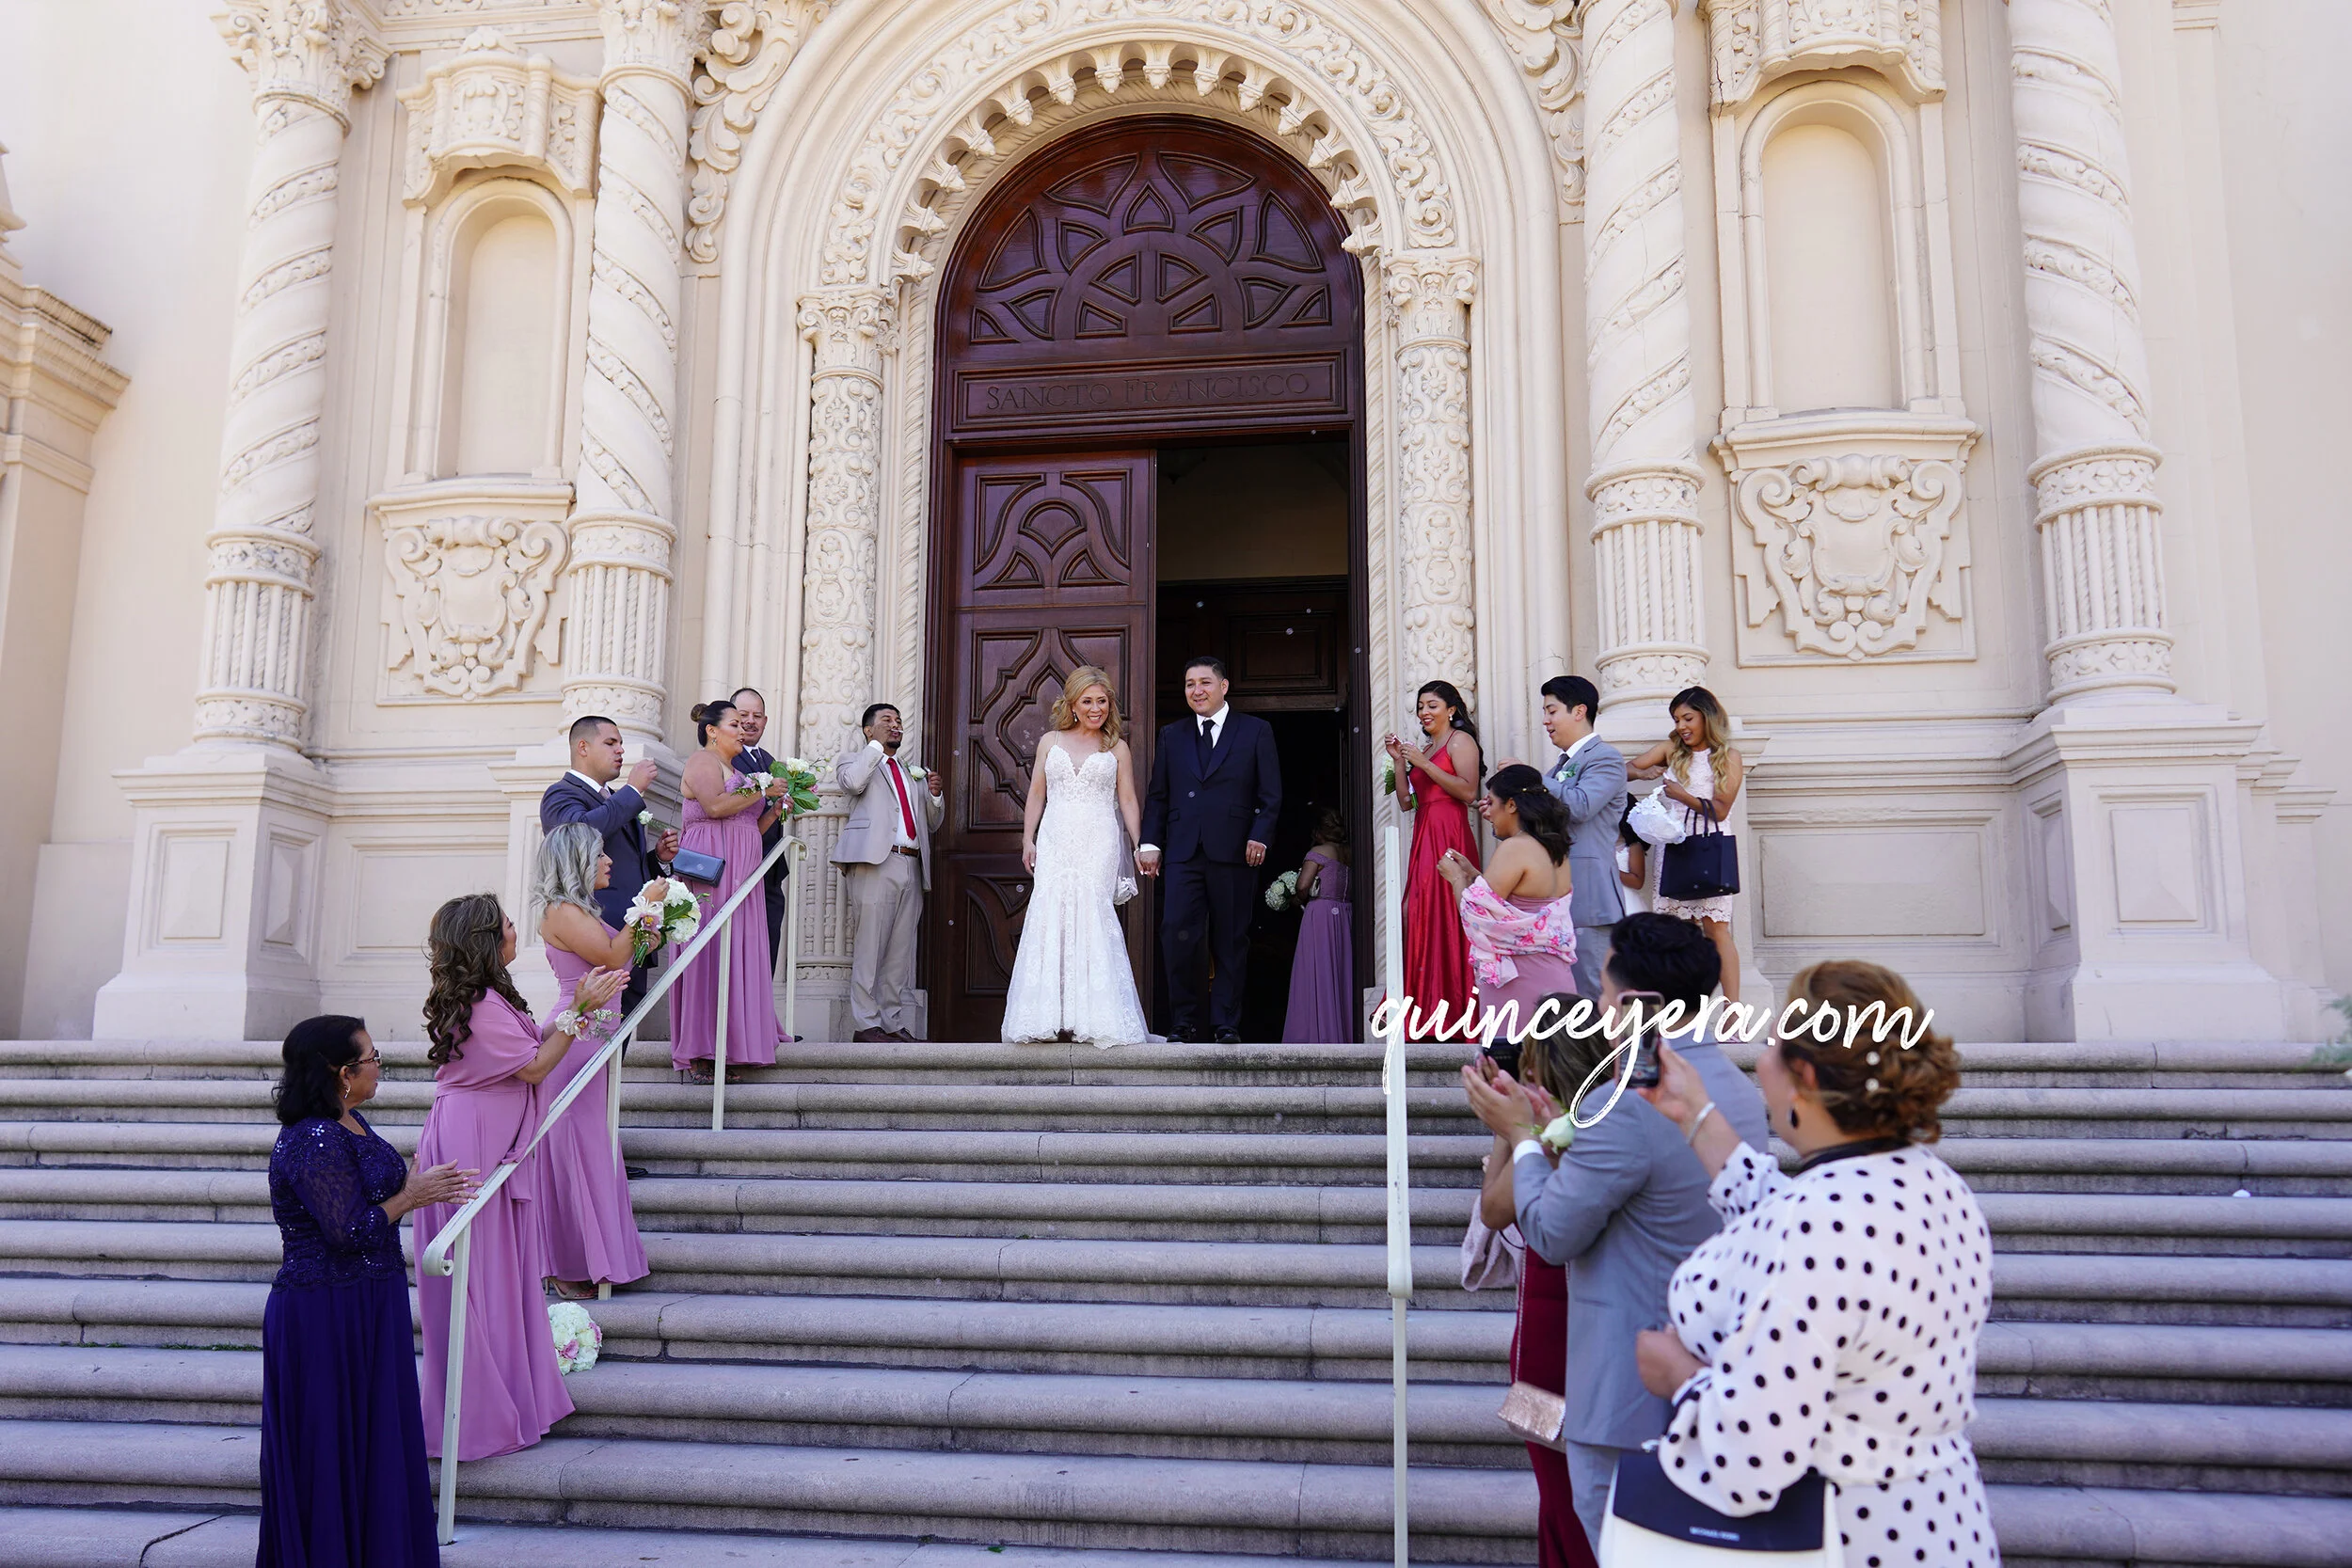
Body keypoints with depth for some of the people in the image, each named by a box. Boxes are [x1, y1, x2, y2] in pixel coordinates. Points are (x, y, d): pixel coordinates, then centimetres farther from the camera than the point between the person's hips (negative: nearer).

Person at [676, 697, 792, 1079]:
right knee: (710, 950, -11)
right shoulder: (703, 760, -1)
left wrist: (775, 810, 10)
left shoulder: (734, 770, 25)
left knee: (737, 953, 4)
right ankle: (699, 1056, -10)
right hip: (712, 868, -9)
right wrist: (762, 790, -10)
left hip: (740, 874, 9)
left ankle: (725, 1049, 4)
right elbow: (714, 806, -19)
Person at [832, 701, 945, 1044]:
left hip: (912, 866, 6)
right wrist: (877, 743, -5)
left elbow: (932, 825, 29)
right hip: (876, 863, -6)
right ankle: (866, 1024, -7)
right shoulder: (855, 761, 12)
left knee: (902, 952, 4)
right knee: (870, 947, -9)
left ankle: (896, 1024, 6)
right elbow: (853, 782, -13)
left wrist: (935, 795, 9)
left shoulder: (914, 773, 29)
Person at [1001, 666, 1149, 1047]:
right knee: (1049, 919, -9)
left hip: (1098, 846, -1)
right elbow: (1036, 794, 14)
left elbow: (1128, 801, 9)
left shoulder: (1117, 748, 12)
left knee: (1091, 920, -11)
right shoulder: (1050, 742, 15)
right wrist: (1028, 840, 5)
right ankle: (1052, 1019, -8)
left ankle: (1090, 1018, -8)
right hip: (1055, 844, 2)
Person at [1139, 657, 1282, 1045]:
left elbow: (1271, 793, 4)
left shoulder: (1256, 731, 8)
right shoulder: (1171, 736, 16)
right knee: (1177, 934, -10)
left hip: (1234, 852, -2)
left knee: (1230, 942, 2)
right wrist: (1150, 842, 4)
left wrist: (1260, 837, -9)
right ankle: (1184, 1023, 0)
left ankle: (1226, 1026, 10)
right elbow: (1157, 796, 15)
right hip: (1183, 852, 2)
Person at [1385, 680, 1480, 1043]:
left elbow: (1469, 791, -14)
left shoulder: (1460, 740, 0)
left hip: (1448, 837, -8)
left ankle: (1452, 1013, -8)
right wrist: (1399, 761, 6)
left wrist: (1424, 764, -14)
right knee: (1422, 919, 3)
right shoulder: (1424, 749, 23)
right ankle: (1427, 1011, 5)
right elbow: (1406, 802, 16)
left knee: (1445, 918, -11)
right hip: (1424, 837, 8)